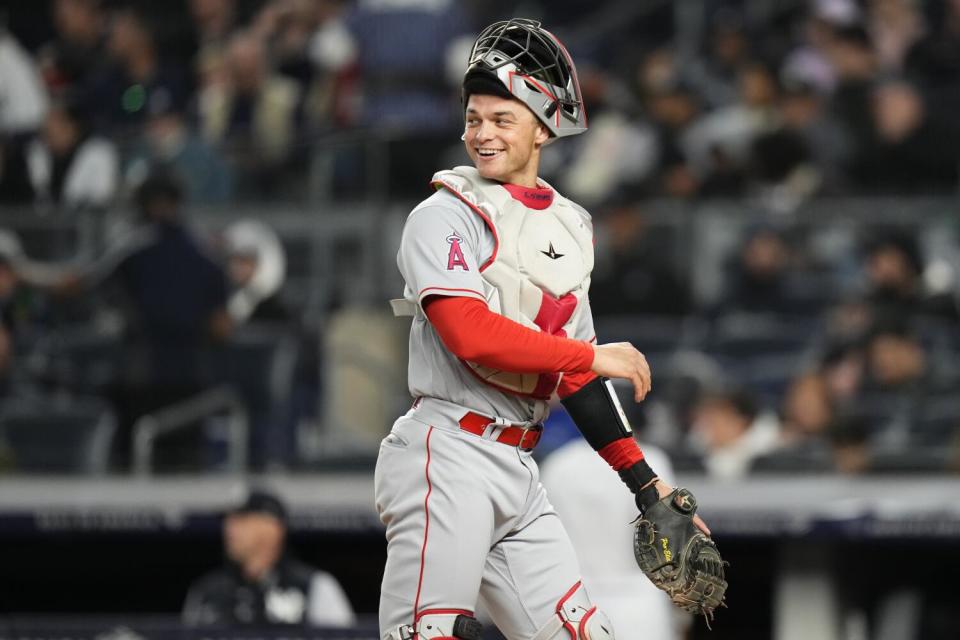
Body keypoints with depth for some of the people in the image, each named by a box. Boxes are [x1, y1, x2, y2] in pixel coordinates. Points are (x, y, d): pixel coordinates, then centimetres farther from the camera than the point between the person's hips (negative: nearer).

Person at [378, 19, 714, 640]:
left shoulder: (571, 227, 18)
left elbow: (574, 375, 21)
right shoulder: (446, 215, -4)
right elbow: (470, 334, -19)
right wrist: (593, 356, -10)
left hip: (519, 472, 7)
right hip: (449, 455, -7)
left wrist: (641, 479, 15)